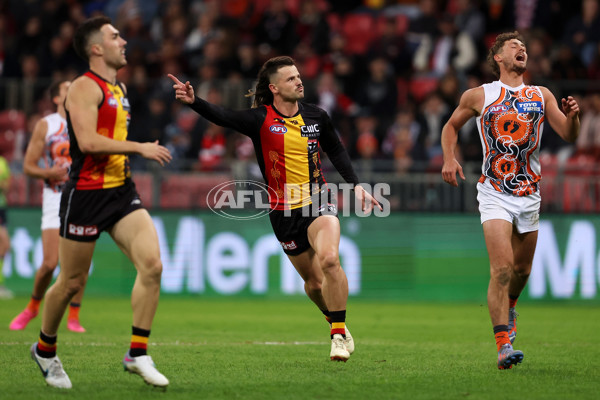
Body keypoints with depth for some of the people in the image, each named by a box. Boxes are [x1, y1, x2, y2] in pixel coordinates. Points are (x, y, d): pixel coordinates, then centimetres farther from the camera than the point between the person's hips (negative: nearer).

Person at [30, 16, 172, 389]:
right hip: (86, 194, -7)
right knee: (71, 283, 4)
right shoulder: (85, 87, -12)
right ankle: (45, 349, 28)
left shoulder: (120, 88, 15)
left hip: (122, 191, 7)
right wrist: (140, 148, -23)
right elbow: (88, 141, -24)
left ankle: (138, 354, -5)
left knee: (152, 265, -12)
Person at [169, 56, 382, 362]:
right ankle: (334, 319, 37)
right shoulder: (261, 119, -8)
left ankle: (339, 334, -16)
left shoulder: (316, 116, 2)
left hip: (318, 201, 0)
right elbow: (223, 117, -24)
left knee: (329, 259, -25)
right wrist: (194, 101, -41)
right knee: (313, 282, 7)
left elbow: (336, 150, 18)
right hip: (284, 211, 0)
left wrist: (355, 185, 10)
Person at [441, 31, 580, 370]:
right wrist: (449, 159, -1)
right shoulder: (478, 96, 1)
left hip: (529, 194, 4)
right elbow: (451, 126, 16)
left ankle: (508, 306, 49)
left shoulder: (542, 96, 7)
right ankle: (504, 346, -21)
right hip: (495, 194, -4)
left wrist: (572, 116, -20)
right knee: (502, 268, -18)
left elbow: (569, 136, 2)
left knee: (522, 269, 15)